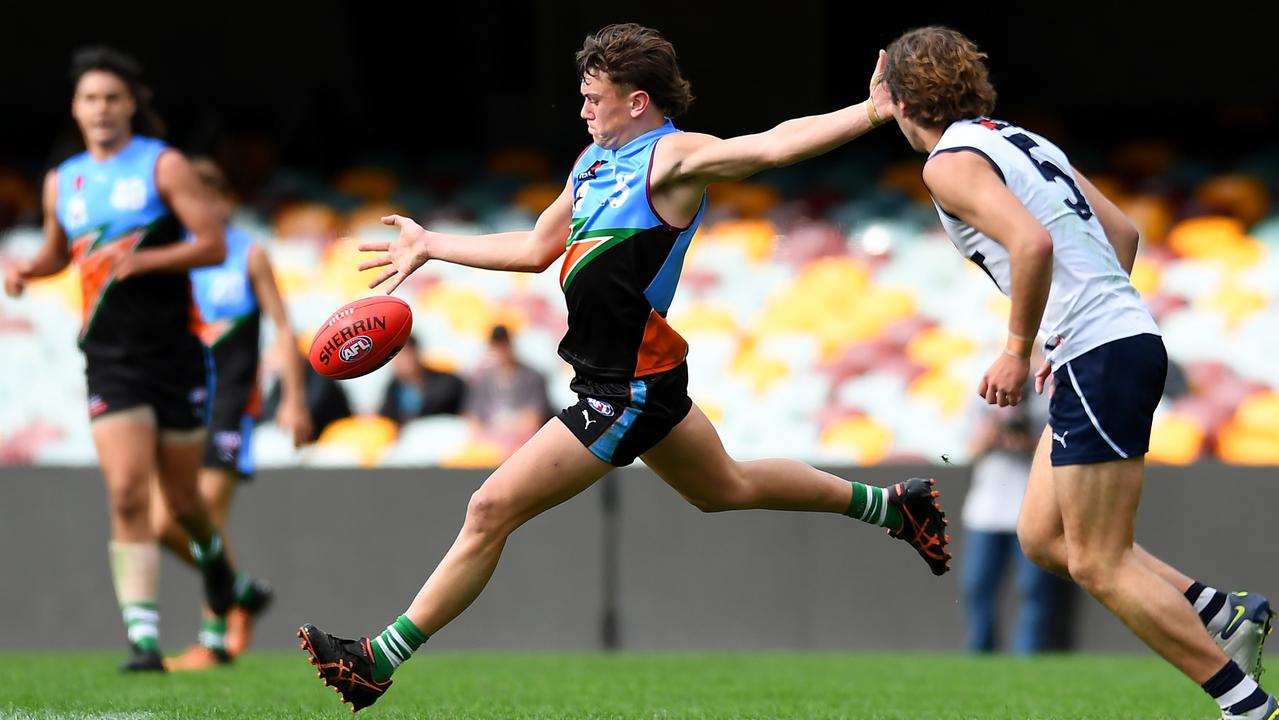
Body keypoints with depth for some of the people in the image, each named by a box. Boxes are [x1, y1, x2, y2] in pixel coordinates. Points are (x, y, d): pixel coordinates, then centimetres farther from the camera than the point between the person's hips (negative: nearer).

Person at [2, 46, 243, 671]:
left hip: (174, 355, -2)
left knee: (180, 499, 9)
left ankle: (212, 553, 45)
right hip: (109, 363, 2)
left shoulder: (164, 166, -3)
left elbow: (213, 245, -8)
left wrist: (144, 259, -21)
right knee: (127, 495, -14)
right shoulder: (61, 182, 10)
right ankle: (142, 634, -14)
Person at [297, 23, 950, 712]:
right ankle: (890, 505, 41)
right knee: (727, 488, 28)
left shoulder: (674, 157, -15)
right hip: (638, 374, 10)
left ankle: (379, 660, -5)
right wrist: (431, 245, 26)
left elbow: (772, 144, -28)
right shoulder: (594, 160, 12)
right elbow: (536, 249, 22)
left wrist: (874, 111, -40)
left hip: (626, 389, -10)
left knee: (491, 512, -10)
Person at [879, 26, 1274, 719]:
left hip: (1099, 357, -9)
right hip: (1126, 337, 9)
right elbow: (1121, 230, 22)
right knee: (1043, 537, 16)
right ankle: (1223, 613, 13)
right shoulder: (1023, 141, 19)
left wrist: (1017, 351, -15)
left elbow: (1031, 243, -24)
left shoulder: (950, 162, -8)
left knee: (1098, 564, -5)